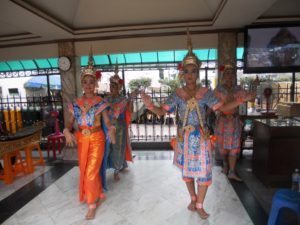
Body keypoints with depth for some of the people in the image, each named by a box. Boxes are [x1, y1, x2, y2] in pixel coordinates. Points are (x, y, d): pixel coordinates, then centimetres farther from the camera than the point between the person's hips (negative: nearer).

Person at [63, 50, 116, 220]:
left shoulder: (101, 102, -8)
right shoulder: (76, 103, 3)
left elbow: (107, 121, -8)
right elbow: (70, 122, 5)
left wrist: (111, 130, -29)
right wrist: (67, 132, -15)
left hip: (96, 139, -5)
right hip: (81, 140, 5)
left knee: (91, 172, -3)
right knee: (84, 171, 15)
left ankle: (93, 203, 19)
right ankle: (99, 195, 39)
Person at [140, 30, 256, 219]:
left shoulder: (205, 93, -4)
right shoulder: (177, 94, -5)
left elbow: (222, 108, -6)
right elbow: (162, 111, -9)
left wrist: (240, 100, -21)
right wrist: (150, 105, -29)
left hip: (201, 137, 0)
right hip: (184, 137, 1)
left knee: (203, 171, 6)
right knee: (187, 170, 15)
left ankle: (200, 205, 28)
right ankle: (193, 199, 40)